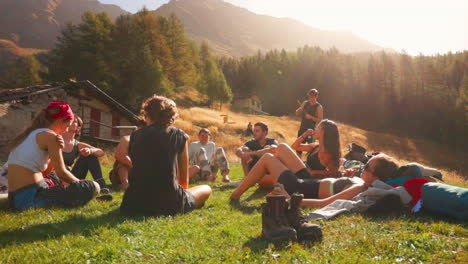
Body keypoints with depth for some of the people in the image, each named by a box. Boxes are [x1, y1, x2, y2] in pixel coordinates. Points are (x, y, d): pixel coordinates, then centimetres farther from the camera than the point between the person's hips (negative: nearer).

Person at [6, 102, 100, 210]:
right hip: (31, 198, -10)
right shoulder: (50, 136, -8)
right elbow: (61, 173, -7)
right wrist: (81, 184, 9)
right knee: (92, 187, -13)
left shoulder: (28, 134, 18)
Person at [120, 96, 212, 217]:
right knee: (206, 189, 24)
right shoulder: (178, 135, 2)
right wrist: (181, 197, 29)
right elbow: (184, 179, 9)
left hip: (135, 203, 4)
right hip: (168, 202, -4)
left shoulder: (135, 135, 9)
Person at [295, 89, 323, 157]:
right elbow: (297, 113, 10)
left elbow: (320, 120, -12)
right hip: (302, 128, 5)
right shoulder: (305, 103, 7)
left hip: (311, 129, -5)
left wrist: (311, 117, -26)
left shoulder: (319, 107, -7)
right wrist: (300, 109, -11)